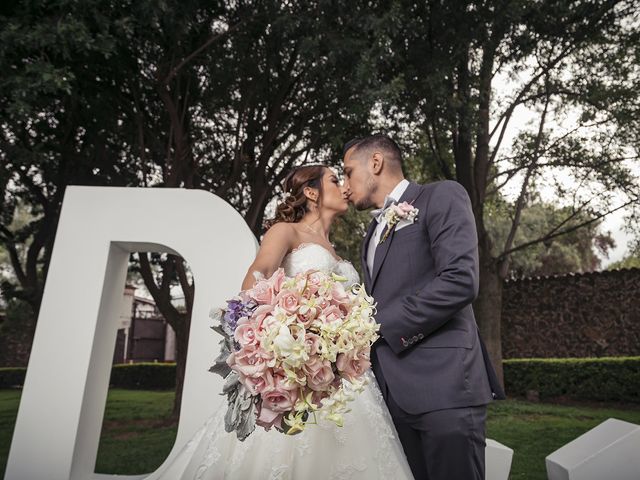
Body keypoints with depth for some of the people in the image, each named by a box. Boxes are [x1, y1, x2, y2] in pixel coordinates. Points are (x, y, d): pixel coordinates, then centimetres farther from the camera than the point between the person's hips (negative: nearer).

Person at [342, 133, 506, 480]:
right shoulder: (373, 232, 22)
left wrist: (380, 326, -13)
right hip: (393, 392, 7)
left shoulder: (441, 196, -2)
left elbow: (460, 281, -16)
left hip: (443, 384, -7)